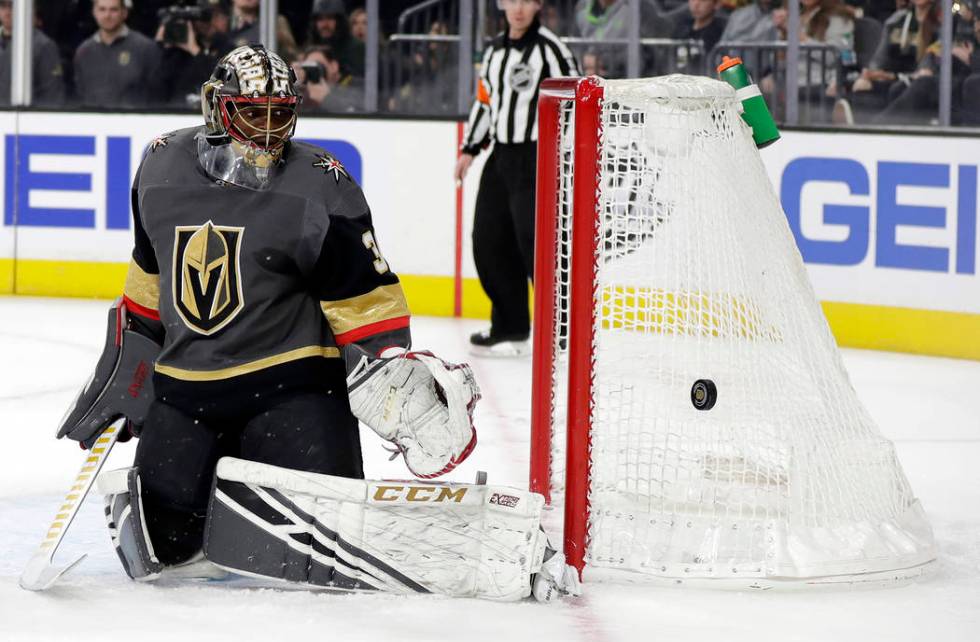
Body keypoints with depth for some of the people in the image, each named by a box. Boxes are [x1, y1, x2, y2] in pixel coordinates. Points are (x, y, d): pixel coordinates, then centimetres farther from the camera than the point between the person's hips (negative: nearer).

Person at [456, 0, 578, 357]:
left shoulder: (549, 48, -10)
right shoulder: (495, 51, 14)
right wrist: (470, 149, 19)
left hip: (537, 158, -8)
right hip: (501, 157, 8)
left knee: (534, 240, -15)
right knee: (489, 241, 8)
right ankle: (509, 327, 17)